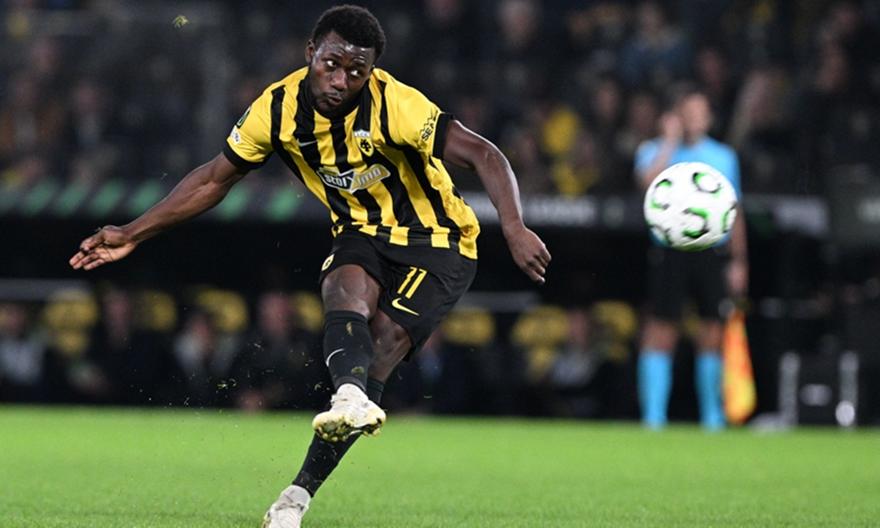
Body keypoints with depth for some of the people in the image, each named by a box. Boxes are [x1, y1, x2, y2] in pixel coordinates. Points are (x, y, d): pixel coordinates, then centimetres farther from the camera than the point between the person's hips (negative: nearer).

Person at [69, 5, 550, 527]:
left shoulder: (395, 106, -27)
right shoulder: (279, 107, -12)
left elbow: (484, 155, -33)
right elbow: (216, 178, 3)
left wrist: (514, 227, -49)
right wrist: (133, 234, 0)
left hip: (438, 245, -4)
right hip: (363, 234, 4)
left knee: (385, 342, -21)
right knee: (346, 288, -30)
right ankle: (353, 397, -59)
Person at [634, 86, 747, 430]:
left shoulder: (724, 156, 14)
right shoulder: (654, 151, 5)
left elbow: (734, 212, 16)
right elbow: (649, 182, -16)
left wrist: (739, 261, 11)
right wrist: (670, 142, -12)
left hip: (714, 254, 3)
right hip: (669, 253, -3)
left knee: (713, 332, 1)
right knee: (661, 331, -7)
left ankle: (712, 415, 10)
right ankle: (653, 416, -5)